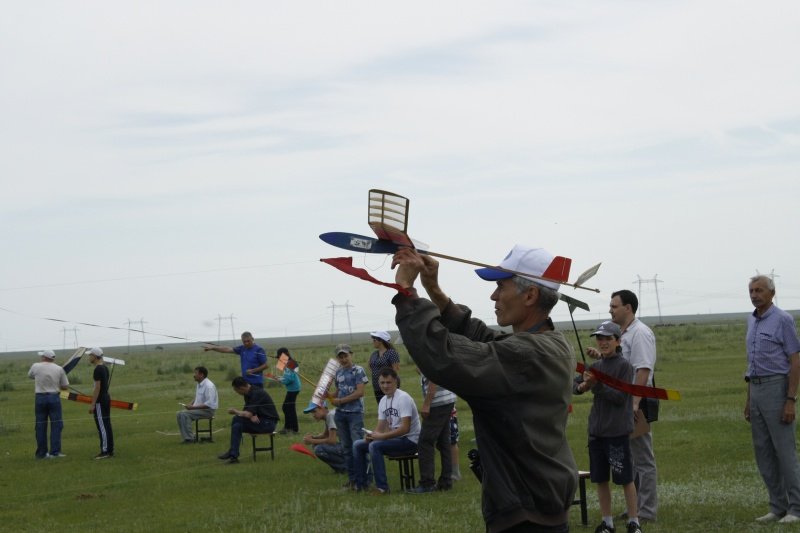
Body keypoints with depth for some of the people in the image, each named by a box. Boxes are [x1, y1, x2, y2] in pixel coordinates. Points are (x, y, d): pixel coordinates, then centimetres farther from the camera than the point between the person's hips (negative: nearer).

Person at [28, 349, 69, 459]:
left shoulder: (36, 366, -2)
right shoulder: (59, 369, -1)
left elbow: (30, 375, 20)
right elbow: (65, 387, 3)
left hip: (40, 397, 1)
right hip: (54, 397, -1)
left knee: (40, 426, 7)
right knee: (56, 425, 3)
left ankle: (41, 453, 10)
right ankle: (55, 451, -4)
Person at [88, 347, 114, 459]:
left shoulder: (97, 370, -17)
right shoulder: (105, 368, 13)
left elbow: (97, 388, -20)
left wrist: (93, 405, -19)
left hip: (100, 401, -10)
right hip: (107, 398, 10)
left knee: (102, 426, -7)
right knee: (107, 426, 11)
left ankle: (105, 451, -7)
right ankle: (110, 450, 14)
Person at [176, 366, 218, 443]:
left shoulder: (209, 386, -18)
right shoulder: (199, 385, 12)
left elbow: (209, 404, -25)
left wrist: (193, 407, -23)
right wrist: (190, 405, 3)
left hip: (208, 410, -9)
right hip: (199, 408, 9)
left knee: (185, 414, -24)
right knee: (180, 413, -6)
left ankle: (189, 438, -20)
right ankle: (186, 437, -7)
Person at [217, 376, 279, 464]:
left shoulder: (257, 393, -19)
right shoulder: (249, 393, 10)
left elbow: (248, 414, -25)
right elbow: (246, 411, 8)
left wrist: (235, 411, -8)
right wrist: (252, 416, -16)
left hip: (268, 423, -9)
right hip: (260, 421, 9)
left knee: (237, 419, -18)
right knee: (237, 426, -6)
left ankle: (232, 453, -11)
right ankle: (232, 455, -6)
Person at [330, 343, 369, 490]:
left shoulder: (358, 371, -5)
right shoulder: (338, 372, 14)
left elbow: (360, 392, -12)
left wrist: (340, 401, -11)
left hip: (355, 412, -6)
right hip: (340, 413, 6)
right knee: (346, 447, 8)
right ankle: (352, 479, 14)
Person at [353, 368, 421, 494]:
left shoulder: (403, 398, -17)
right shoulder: (383, 401, 11)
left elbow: (405, 428, -25)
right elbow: (380, 427, 12)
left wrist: (381, 436, -26)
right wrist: (371, 434, -11)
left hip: (409, 441, -9)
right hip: (394, 438, 9)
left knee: (375, 446, -30)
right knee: (357, 445, 6)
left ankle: (382, 487, -26)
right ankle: (361, 483, 8)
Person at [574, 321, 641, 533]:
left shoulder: (624, 366, -8)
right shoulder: (596, 366, 10)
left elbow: (620, 397, -14)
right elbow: (575, 386, 8)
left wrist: (596, 385, -22)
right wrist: (582, 386, -14)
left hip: (617, 432, -6)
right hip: (596, 430, 6)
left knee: (625, 479, 1)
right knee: (601, 479, 10)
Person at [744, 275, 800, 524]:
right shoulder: (752, 321, 15)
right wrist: (749, 399, 18)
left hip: (777, 388, -8)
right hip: (756, 389, 8)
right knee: (763, 452, 7)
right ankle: (778, 507, 13)